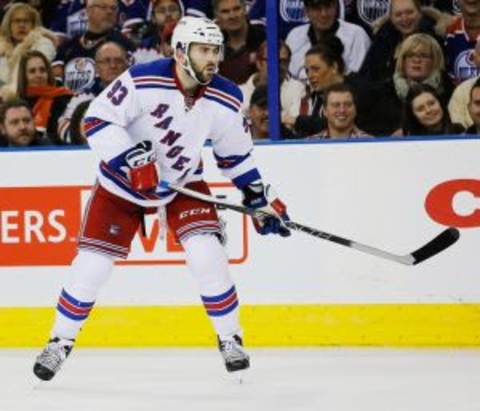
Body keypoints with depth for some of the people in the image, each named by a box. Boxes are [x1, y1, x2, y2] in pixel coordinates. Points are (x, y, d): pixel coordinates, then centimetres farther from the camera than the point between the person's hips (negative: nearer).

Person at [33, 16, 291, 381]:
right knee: (93, 262, -5)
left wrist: (260, 200, 2)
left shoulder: (226, 100, -14)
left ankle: (230, 339, 0)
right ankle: (61, 342, 15)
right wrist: (132, 161, -33)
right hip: (123, 182, -2)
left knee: (207, 253, -17)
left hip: (184, 181, 2)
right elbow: (97, 119, -25)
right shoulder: (143, 81, -27)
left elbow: (236, 154, 2)